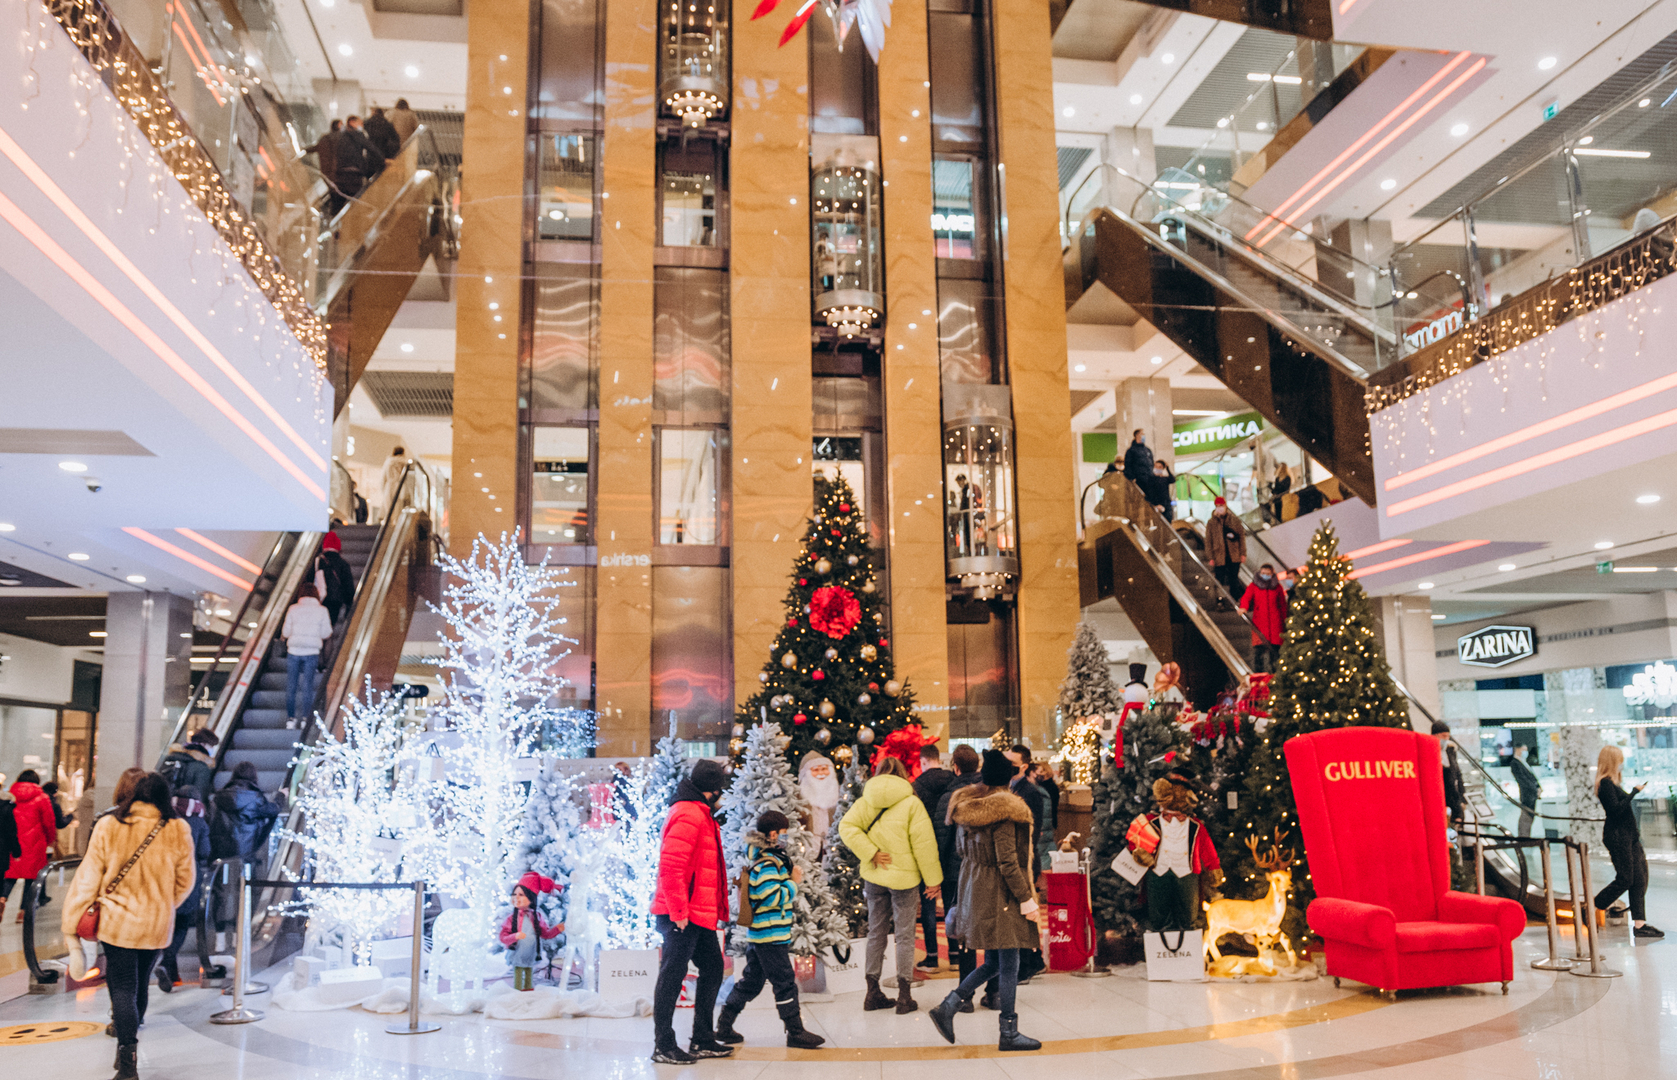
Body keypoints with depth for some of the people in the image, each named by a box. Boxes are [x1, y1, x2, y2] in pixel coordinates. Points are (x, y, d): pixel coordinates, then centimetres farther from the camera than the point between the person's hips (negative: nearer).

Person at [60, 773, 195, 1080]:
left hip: (117, 921, -2)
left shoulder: (109, 827, -9)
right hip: (157, 925, 2)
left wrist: (72, 921, 3)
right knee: (140, 985, 18)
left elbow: (88, 877, -6)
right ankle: (127, 1046, 31)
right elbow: (186, 879, 4)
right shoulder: (178, 830, -6)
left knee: (122, 988, 0)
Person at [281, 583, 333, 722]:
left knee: (291, 686, 7)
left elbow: (286, 632, 2)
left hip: (293, 652, 0)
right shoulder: (322, 610, 0)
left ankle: (290, 717, 9)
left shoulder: (293, 609, 1)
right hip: (311, 653, 0)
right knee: (307, 686, 4)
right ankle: (305, 716, 3)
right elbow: (326, 633, -1)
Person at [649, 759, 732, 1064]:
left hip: (698, 914, 11)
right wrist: (678, 910, -22)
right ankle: (663, 1046, 7)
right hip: (683, 915, -11)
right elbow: (670, 864, -23)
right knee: (672, 976, -2)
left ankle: (702, 1040, 22)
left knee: (712, 968, 14)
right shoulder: (689, 815, -16)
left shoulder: (699, 814, 18)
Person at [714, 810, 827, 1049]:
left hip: (756, 933, 10)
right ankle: (795, 1032, 5)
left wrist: (791, 876, 9)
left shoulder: (759, 858, 14)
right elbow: (775, 897, -24)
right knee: (785, 983, -2)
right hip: (771, 935, -10)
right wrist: (794, 882, -11)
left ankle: (724, 1026, 19)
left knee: (750, 981, 16)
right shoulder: (766, 863, -18)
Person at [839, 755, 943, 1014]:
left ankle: (873, 992, 18)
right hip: (904, 877, -4)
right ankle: (904, 995, 7)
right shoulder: (912, 803, -9)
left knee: (876, 932, 14)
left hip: (874, 876, 4)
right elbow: (924, 843, -10)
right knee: (905, 935, 4)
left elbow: (847, 826, -12)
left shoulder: (866, 801, 2)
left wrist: (871, 854, -11)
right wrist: (933, 879, -3)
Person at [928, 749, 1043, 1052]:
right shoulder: (1003, 813, -18)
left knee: (994, 962, 17)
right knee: (1009, 965, 2)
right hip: (999, 896, -8)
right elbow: (1007, 862, -19)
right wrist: (1027, 900, -14)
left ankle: (947, 1008, 12)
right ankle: (1009, 1033, 9)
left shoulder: (964, 808, 6)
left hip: (972, 891, 8)